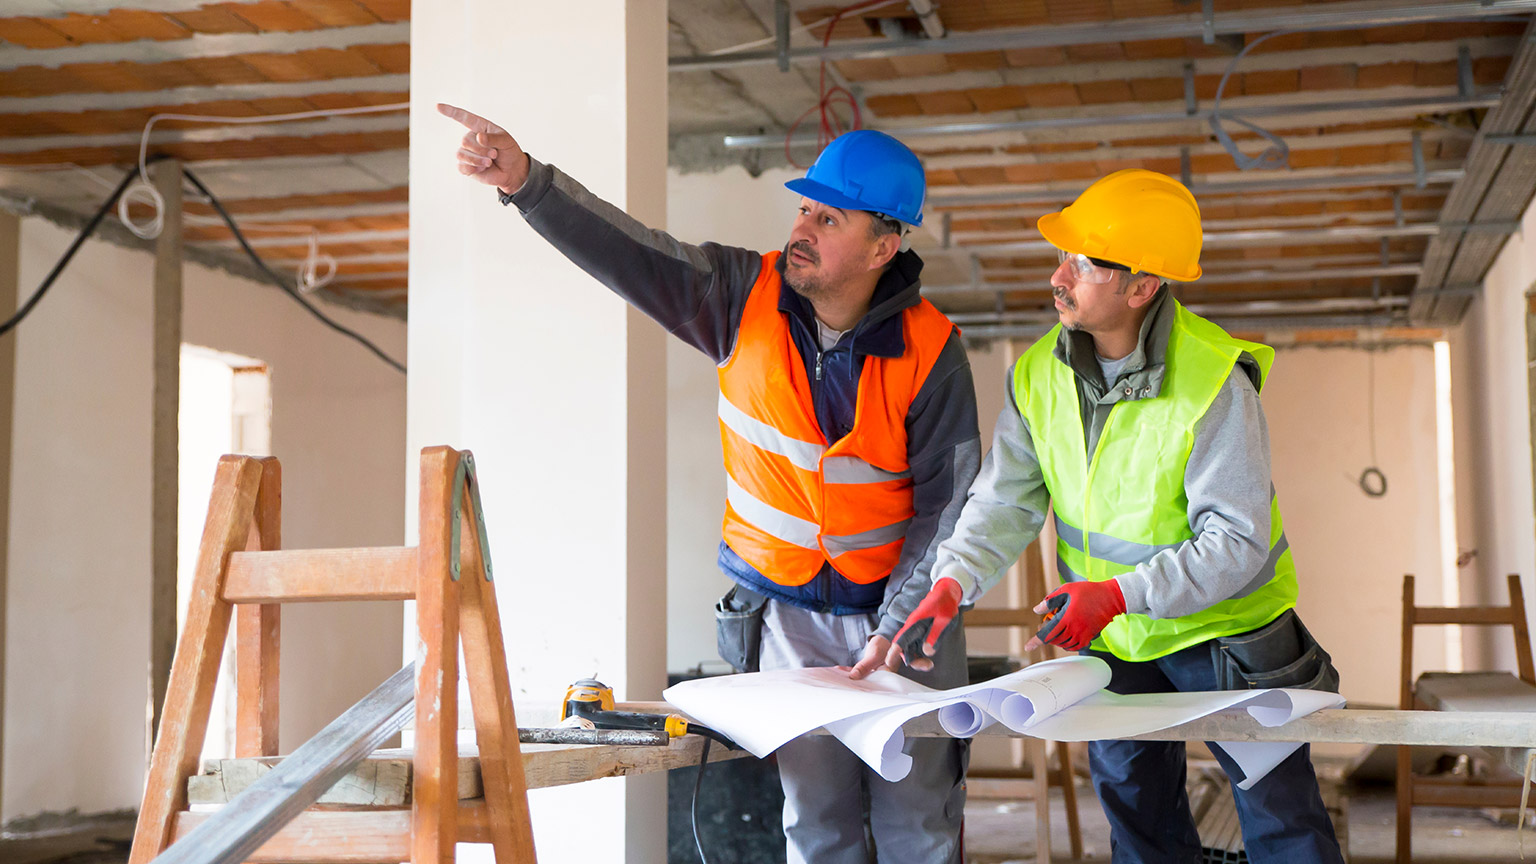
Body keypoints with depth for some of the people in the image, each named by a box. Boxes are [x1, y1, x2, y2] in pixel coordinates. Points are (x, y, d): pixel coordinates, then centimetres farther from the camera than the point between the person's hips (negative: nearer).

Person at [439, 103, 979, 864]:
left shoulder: (930, 350, -14)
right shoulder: (745, 297, -9)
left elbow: (949, 503, -10)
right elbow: (624, 251, -19)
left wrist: (896, 628, -14)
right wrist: (525, 181, -34)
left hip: (904, 609, -1)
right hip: (786, 614, 1)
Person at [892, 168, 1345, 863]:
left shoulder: (1213, 382, -26)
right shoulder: (1039, 374, -8)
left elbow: (1237, 540, -26)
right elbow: (1005, 500, -6)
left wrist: (1119, 594, -35)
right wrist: (951, 583, -23)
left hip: (1222, 625, -5)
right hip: (1112, 636, 5)